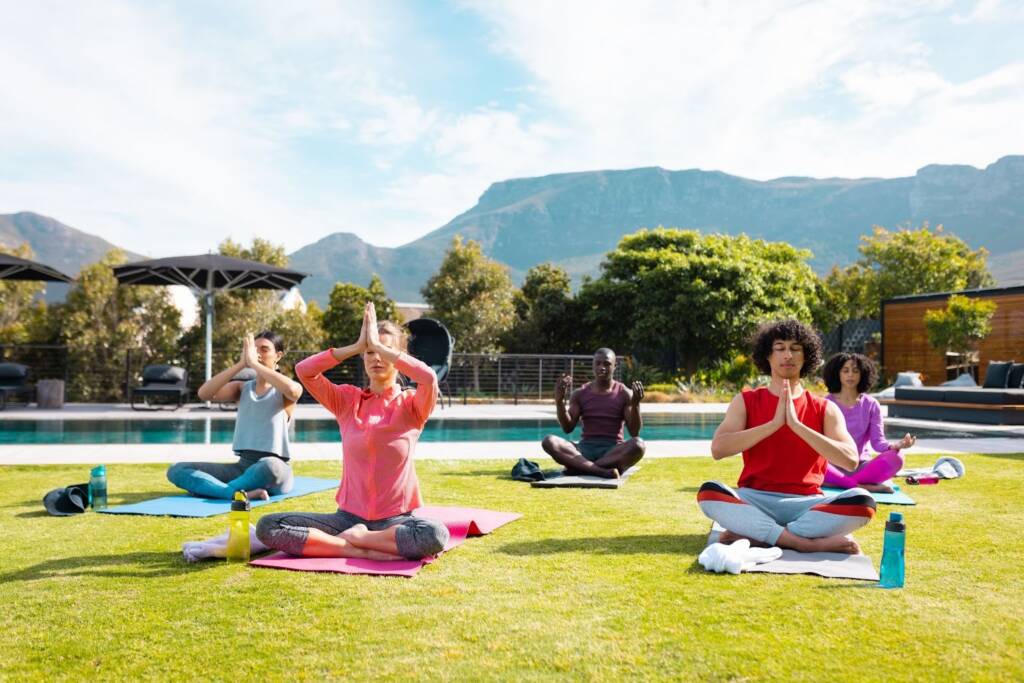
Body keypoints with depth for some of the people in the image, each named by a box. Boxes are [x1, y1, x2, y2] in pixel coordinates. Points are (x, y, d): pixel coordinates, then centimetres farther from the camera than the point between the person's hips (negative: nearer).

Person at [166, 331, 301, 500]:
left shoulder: (285, 392, 1)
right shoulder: (242, 388, 13)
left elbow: (292, 390, -27)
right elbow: (204, 393, -5)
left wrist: (253, 363, -19)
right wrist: (241, 364, -11)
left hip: (275, 467, -5)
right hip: (242, 466, 5)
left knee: (270, 466, -42)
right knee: (176, 470, -12)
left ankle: (211, 488, -18)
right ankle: (241, 493, -32)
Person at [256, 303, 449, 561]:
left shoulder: (411, 405, -1)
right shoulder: (347, 400, 6)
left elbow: (429, 378, -25)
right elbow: (303, 370, -8)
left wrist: (379, 345, -17)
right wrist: (357, 346, -10)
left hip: (396, 518, -2)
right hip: (348, 516, 2)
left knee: (435, 535, -36)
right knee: (267, 527, -17)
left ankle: (351, 538, -14)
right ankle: (364, 551, -19)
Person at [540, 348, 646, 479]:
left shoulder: (625, 394, 4)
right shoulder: (580, 394, 9)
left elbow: (634, 432, -3)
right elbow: (568, 428, 3)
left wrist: (636, 405, -18)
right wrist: (559, 401, -9)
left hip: (614, 451, -1)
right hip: (585, 449, 1)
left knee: (639, 445, -35)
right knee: (549, 441, -26)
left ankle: (579, 467, -33)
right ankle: (603, 471, -38)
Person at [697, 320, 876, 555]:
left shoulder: (825, 409, 7)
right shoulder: (746, 401, 5)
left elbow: (850, 461, -10)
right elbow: (718, 449, -12)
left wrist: (796, 424, -16)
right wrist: (775, 423, -17)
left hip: (805, 504, 1)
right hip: (754, 501, -1)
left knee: (862, 502, -28)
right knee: (708, 492, -31)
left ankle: (755, 536, -25)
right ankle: (807, 542, -28)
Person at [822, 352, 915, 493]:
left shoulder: (871, 405, 5)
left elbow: (878, 441, -2)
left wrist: (895, 446, -24)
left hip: (860, 465, 2)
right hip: (833, 465, -2)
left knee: (895, 458, -27)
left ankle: (838, 482, -26)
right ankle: (864, 486, -28)